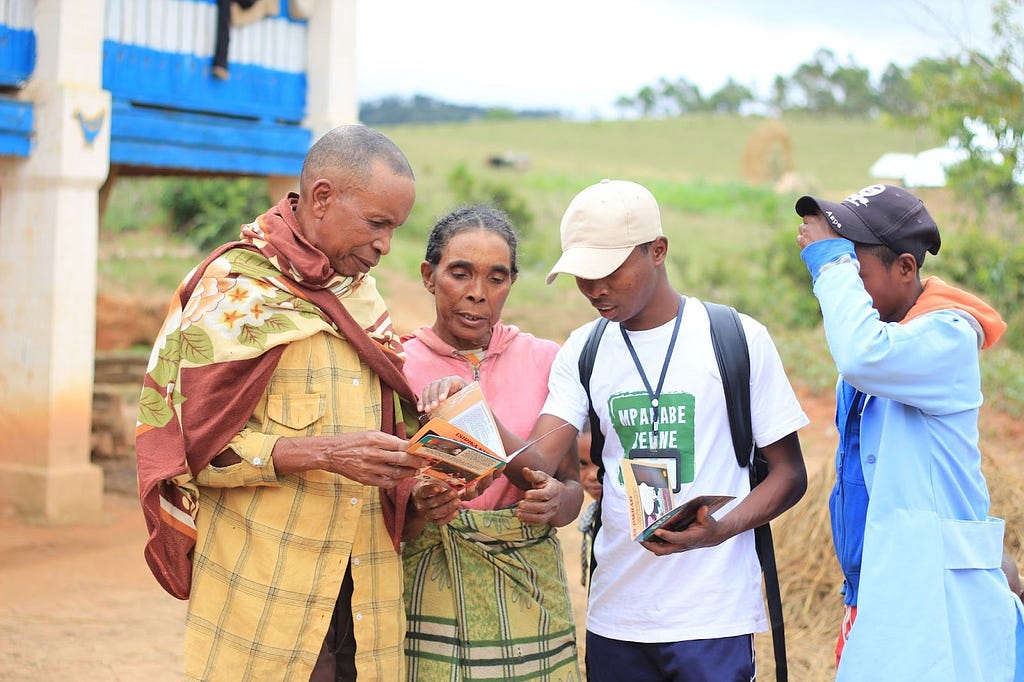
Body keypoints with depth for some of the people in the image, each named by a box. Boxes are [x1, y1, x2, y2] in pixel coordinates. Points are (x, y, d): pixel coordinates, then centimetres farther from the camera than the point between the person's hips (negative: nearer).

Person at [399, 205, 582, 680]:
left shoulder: (544, 360, 2)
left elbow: (573, 490, 3)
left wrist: (555, 501, -19)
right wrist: (417, 504, -24)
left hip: (528, 585, 2)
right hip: (429, 584, -1)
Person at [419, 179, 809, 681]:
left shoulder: (737, 338, -5)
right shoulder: (584, 351, 5)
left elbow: (789, 474, -2)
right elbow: (539, 466, -6)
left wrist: (720, 530, -19)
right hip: (615, 616, 4)